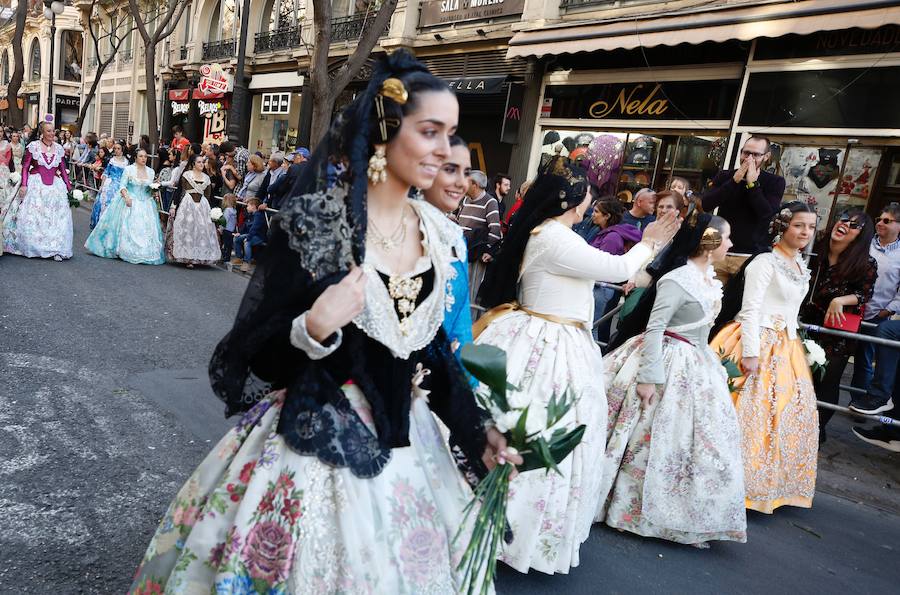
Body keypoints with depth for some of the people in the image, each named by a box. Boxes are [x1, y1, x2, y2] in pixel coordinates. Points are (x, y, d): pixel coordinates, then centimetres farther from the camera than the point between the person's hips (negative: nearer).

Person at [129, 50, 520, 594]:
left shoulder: (437, 232, 0)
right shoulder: (311, 221, -16)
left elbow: (433, 345, 8)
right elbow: (259, 351, -12)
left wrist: (475, 430, 5)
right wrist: (315, 327, -31)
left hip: (404, 445, 6)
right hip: (315, 445, -5)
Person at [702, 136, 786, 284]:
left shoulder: (775, 182, 5)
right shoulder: (725, 176, 10)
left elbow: (766, 213, -10)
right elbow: (706, 204, -5)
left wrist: (752, 183, -13)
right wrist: (735, 180, -11)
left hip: (750, 256, -2)